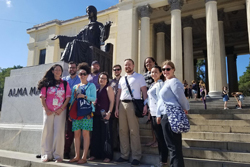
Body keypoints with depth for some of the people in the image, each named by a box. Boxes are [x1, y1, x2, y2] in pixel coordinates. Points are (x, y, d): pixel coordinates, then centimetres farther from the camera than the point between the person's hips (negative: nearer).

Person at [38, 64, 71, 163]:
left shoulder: (65, 84, 8)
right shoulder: (46, 83, 8)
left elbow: (68, 97, 3)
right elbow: (42, 97, 4)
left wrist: (61, 109, -8)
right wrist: (46, 109, -6)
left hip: (60, 111, 0)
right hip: (48, 111, 1)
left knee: (59, 132, -3)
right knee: (47, 131, 2)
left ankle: (58, 155, 3)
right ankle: (47, 155, 11)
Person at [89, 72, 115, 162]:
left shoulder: (108, 88, 0)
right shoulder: (97, 89, 18)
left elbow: (111, 101, -7)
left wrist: (109, 112, -16)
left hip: (105, 115, -6)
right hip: (96, 114, 6)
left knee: (106, 135, -3)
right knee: (96, 134, 9)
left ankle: (107, 156, 7)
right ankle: (95, 154, 20)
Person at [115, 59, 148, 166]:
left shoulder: (139, 77, 7)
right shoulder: (122, 79, 20)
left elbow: (144, 91, 1)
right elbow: (118, 94, 17)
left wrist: (145, 105, -11)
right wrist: (116, 108, 10)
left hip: (133, 104, -5)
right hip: (122, 104, 5)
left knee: (134, 131, -6)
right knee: (122, 131, 6)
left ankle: (136, 157, 4)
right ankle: (124, 155, 16)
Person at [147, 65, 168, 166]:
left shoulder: (160, 84, -9)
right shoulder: (152, 85, 18)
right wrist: (150, 111, 18)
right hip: (153, 113, 9)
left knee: (161, 137, -2)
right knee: (158, 137, 15)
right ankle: (161, 158, 26)